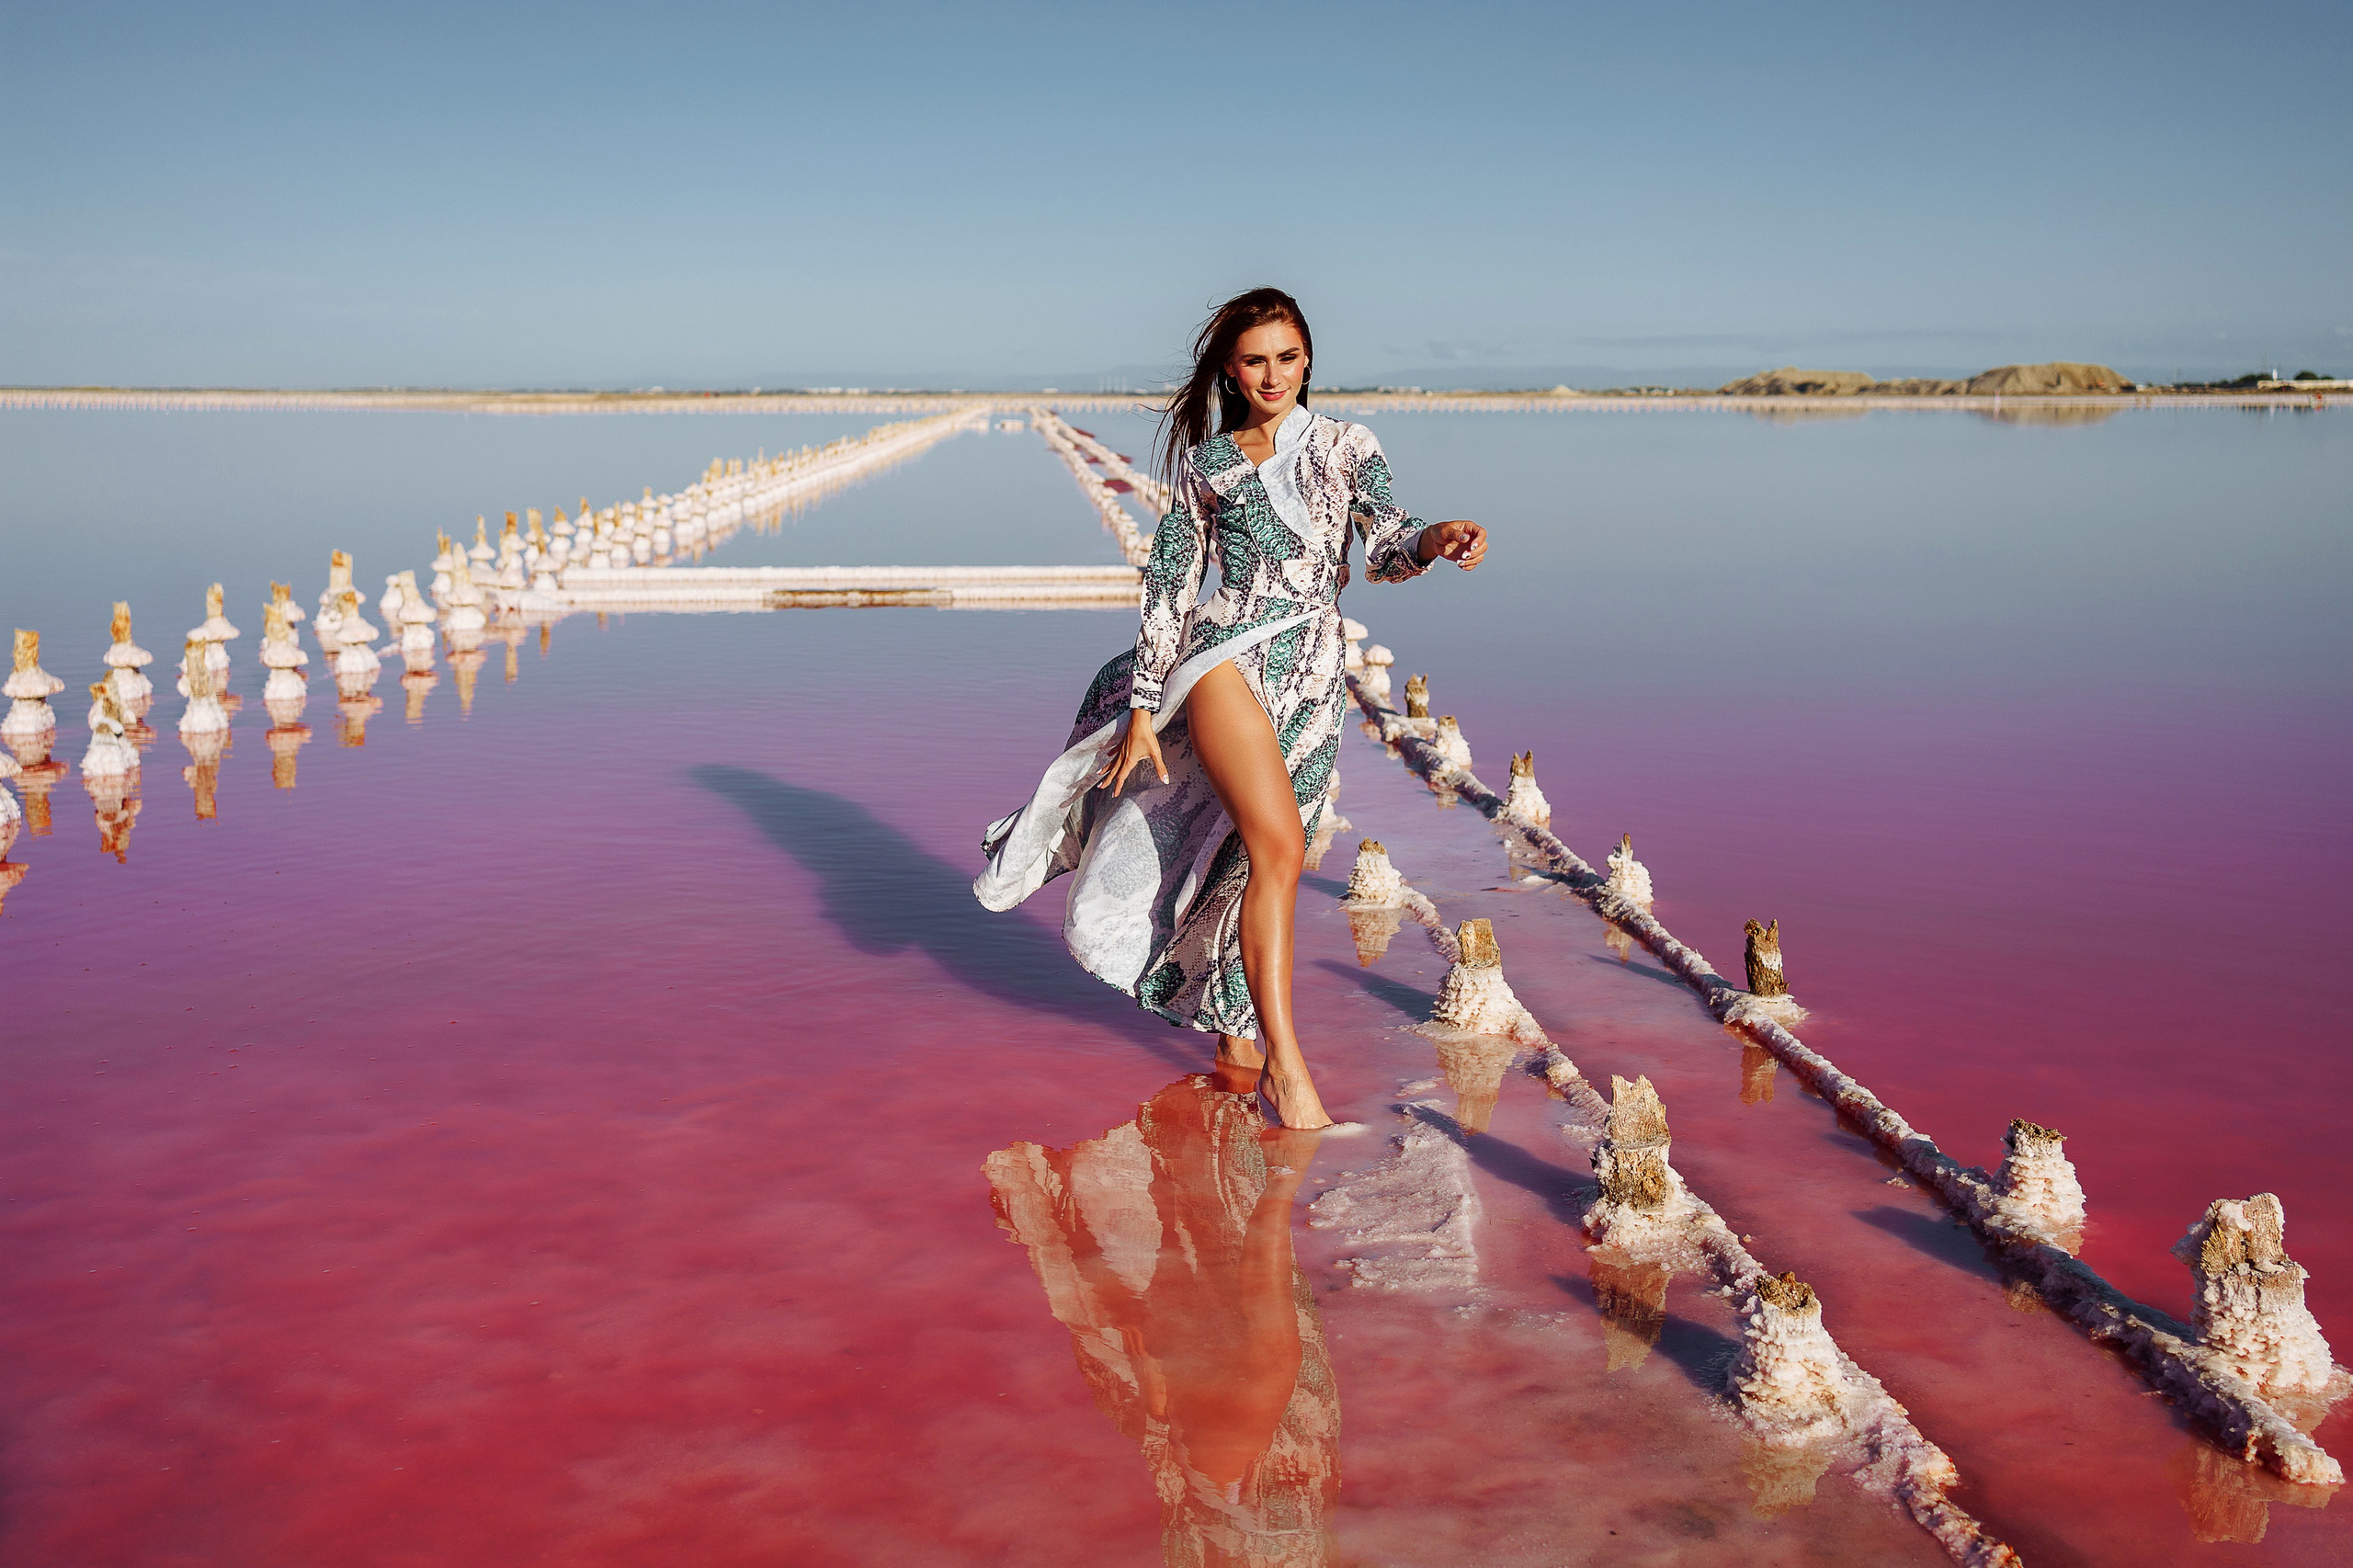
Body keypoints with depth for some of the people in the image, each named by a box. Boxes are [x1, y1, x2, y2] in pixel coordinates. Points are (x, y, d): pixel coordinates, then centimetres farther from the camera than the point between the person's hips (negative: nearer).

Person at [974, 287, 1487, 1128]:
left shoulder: (1346, 446, 13)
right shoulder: (1205, 462, 10)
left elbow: (1384, 548, 0)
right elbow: (1169, 582, 9)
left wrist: (1434, 540, -25)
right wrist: (1143, 706, 4)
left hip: (1313, 670, 3)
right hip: (1228, 652, -3)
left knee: (1262, 856, 7)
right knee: (1278, 845, -20)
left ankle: (1236, 1031, 26)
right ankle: (1286, 1064, -19)